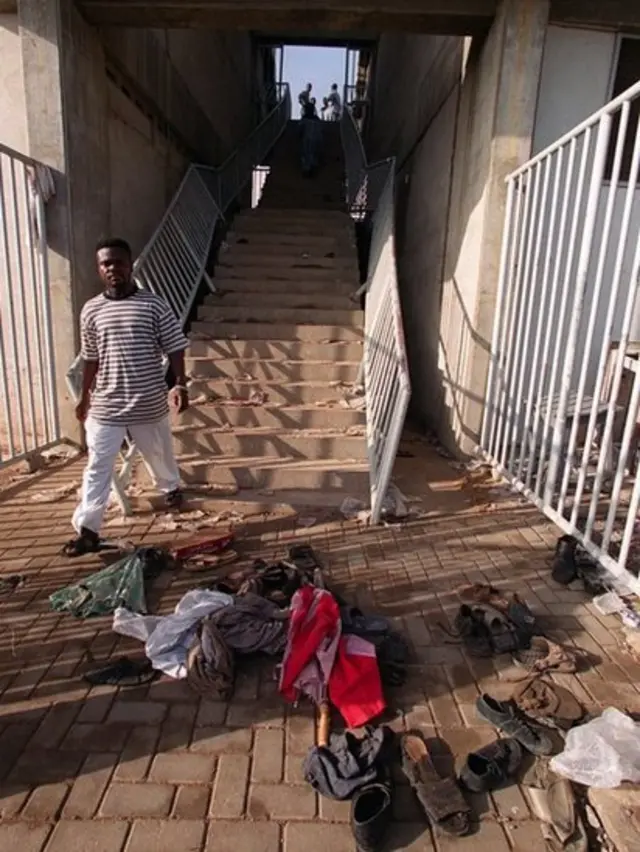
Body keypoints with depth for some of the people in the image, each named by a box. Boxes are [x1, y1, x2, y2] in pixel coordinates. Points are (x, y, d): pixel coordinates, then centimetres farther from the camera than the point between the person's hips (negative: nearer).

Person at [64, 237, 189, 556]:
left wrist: (180, 385, -17)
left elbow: (175, 348, -5)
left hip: (149, 404, -1)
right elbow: (90, 358, 11)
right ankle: (87, 531, 13)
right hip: (105, 406, 2)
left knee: (159, 454, 20)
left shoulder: (154, 305, -7)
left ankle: (171, 487, 50)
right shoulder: (91, 310, 2)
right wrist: (85, 397, 16)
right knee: (97, 468, 3)